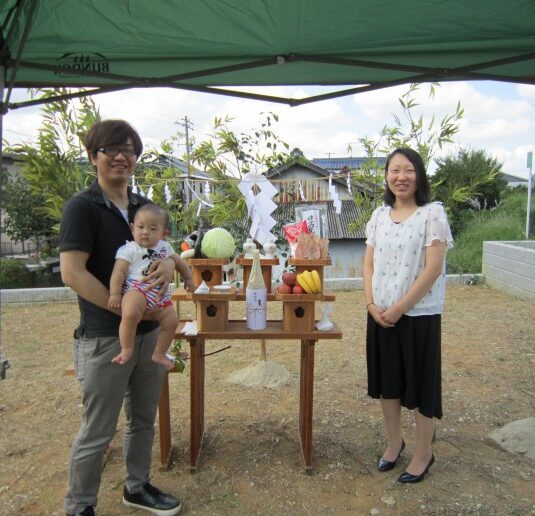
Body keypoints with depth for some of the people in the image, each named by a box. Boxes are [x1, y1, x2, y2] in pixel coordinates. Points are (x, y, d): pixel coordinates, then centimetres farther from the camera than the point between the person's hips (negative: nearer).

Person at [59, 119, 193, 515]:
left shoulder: (144, 207, 8)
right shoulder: (82, 207, -11)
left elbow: (161, 248, 14)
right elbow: (72, 274, -18)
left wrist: (169, 263, -11)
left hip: (150, 332, 7)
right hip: (105, 337, -6)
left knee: (144, 420, 19)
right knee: (97, 432, 6)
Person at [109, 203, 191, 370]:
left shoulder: (165, 247, 17)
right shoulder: (129, 250, -2)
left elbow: (179, 263, 31)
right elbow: (119, 272, -10)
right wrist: (115, 294, -19)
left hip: (160, 294, 7)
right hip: (136, 289, -6)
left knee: (171, 321, 1)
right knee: (130, 314, -34)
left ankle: (159, 354, 21)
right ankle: (127, 350, -14)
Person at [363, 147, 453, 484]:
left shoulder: (432, 213, -10)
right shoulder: (379, 216, 6)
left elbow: (433, 269, -15)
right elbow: (369, 264, 6)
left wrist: (398, 308, -16)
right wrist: (372, 305, -7)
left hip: (419, 314, -5)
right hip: (381, 314, 5)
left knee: (420, 383, 7)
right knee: (387, 380, 16)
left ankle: (424, 453, 27)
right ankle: (394, 441, 37)